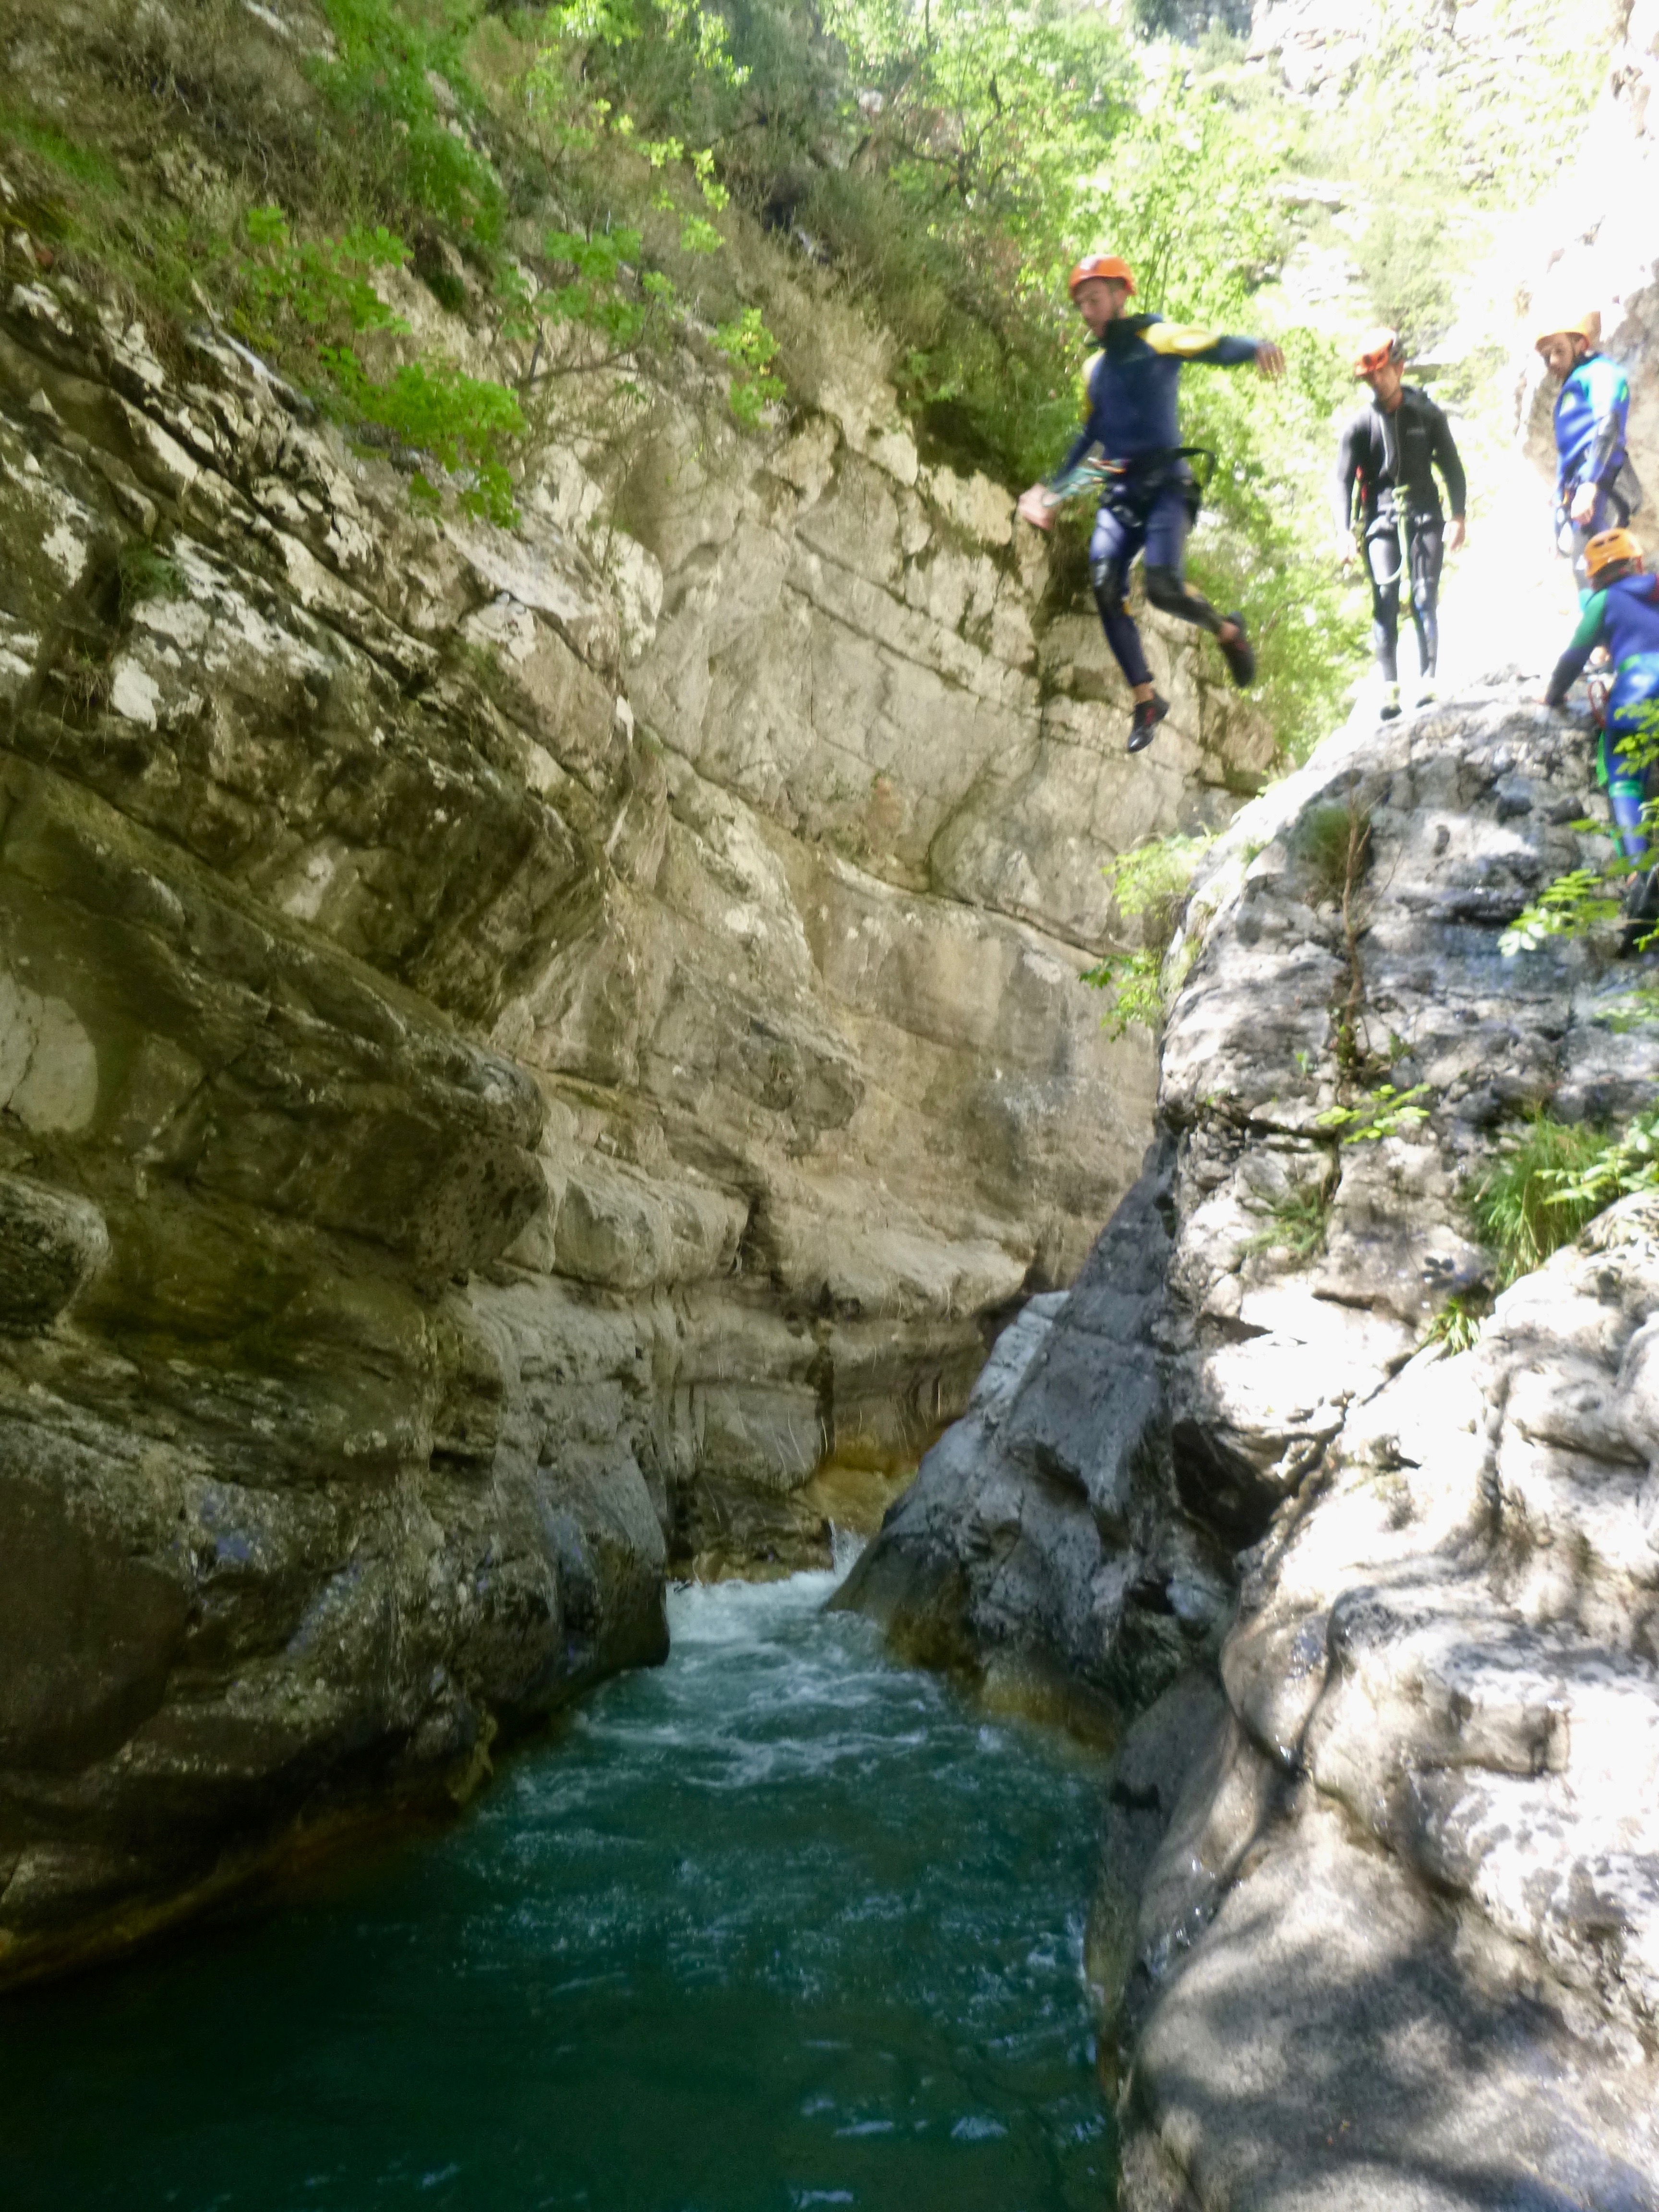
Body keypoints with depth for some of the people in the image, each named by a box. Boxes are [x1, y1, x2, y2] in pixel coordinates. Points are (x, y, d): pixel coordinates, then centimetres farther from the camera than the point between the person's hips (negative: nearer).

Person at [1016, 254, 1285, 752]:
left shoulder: (1156, 338, 0)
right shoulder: (1095, 368, 20)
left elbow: (1219, 348, -13)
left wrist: (1258, 348, -35)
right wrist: (1053, 490, 24)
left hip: (1165, 485, -6)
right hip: (1119, 491, 6)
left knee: (1164, 587, -23)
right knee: (1106, 589, -14)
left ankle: (1229, 632, 9)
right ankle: (1146, 700, -5)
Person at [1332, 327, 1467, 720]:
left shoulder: (1428, 415, 4)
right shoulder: (1361, 424, 1)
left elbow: (1452, 468, 9)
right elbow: (1343, 482, -3)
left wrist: (1458, 517, -1)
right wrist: (1344, 533, -16)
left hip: (1424, 517, 1)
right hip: (1381, 521, 0)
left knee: (1425, 598, -8)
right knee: (1385, 602, -10)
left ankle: (1427, 683, -8)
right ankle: (1390, 691, -12)